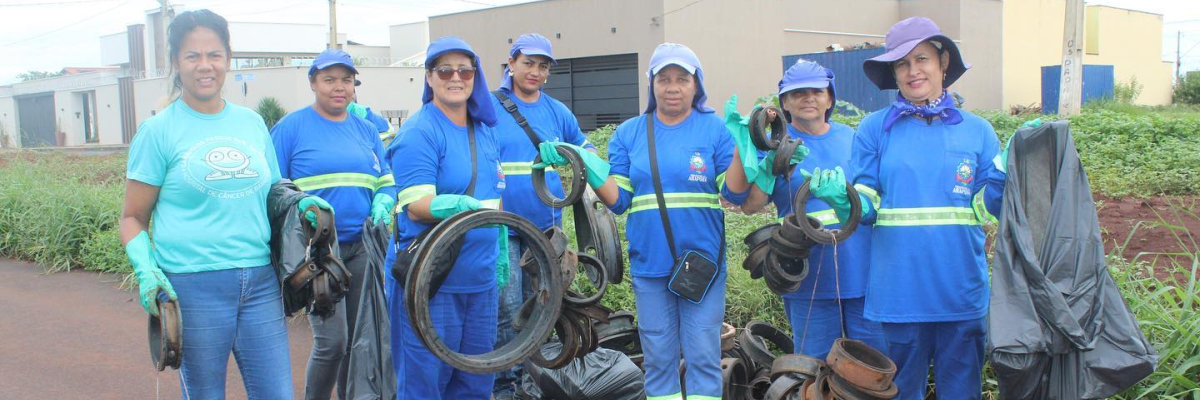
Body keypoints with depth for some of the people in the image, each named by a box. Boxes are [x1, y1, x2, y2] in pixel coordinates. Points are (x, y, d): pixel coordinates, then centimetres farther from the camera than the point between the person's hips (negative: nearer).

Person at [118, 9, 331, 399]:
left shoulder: (252, 123, 12)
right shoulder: (158, 130, 1)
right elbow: (133, 218, 4)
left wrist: (300, 205, 0)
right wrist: (145, 268, -14)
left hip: (260, 282, 4)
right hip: (194, 287, -3)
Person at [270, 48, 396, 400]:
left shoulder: (366, 129, 14)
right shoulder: (290, 127, 0)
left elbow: (386, 182, 17)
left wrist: (382, 204, -5)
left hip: (362, 246, 5)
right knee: (332, 340, -11)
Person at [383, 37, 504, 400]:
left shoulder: (485, 131, 13)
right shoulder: (419, 133, -10)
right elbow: (415, 205, -18)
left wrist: (500, 250, 19)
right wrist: (446, 206, -36)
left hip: (480, 276, 7)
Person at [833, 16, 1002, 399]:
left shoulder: (977, 130, 6)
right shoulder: (874, 128, 2)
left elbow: (990, 209, 5)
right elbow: (866, 207, -1)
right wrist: (840, 198, -22)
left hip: (962, 292, 1)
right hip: (900, 292, -1)